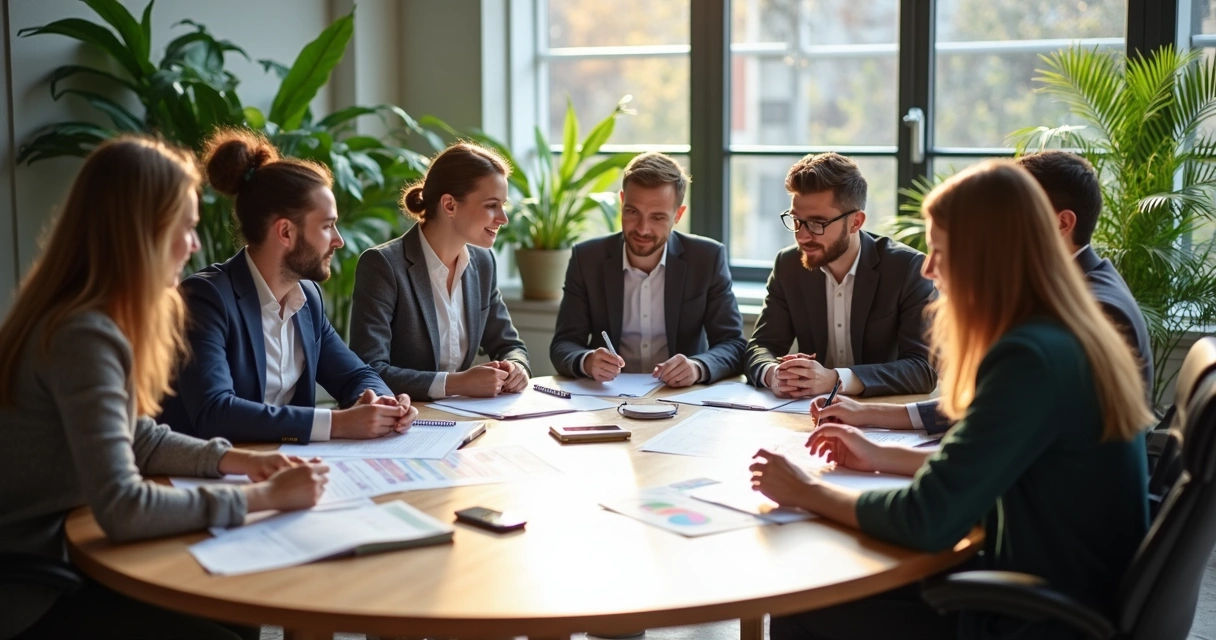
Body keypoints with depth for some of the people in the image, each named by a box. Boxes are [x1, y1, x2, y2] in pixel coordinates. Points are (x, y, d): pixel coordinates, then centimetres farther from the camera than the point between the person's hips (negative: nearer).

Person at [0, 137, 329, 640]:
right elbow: (121, 509, -33)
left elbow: (137, 439, 17)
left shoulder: (97, 319, 4)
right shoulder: (83, 336, -26)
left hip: (55, 557, 9)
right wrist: (263, 496, -24)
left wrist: (234, 459, 3)